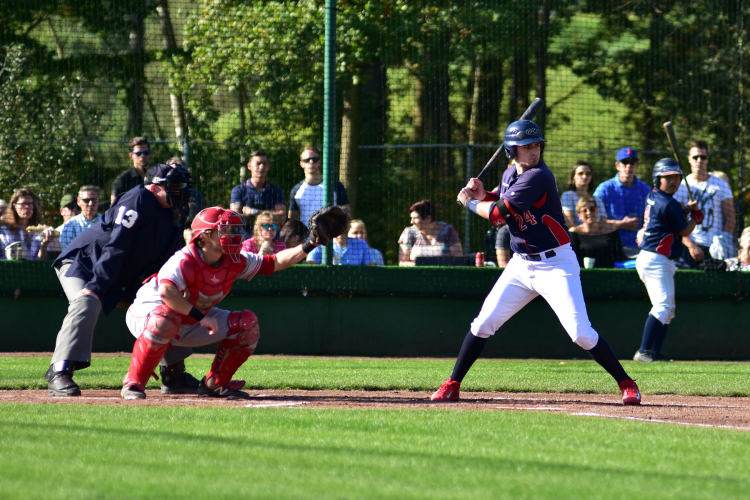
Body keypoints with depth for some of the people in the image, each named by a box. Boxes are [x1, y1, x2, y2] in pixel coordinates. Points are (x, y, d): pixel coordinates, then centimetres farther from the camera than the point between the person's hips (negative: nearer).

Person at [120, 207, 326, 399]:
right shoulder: (185, 261, -31)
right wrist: (201, 317, -45)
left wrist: (308, 246, -14)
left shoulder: (235, 263, -8)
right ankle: (134, 383, -30)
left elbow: (275, 262, -3)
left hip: (191, 324, 7)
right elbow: (166, 291, -48)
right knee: (165, 320, -44)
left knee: (247, 323, -4)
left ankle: (215, 383, 6)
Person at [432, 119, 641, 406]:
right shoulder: (510, 174, 7)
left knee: (581, 332, -14)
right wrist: (483, 196, -1)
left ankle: (627, 384, -3)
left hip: (555, 264, -7)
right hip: (521, 264, 7)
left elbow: (498, 213, -19)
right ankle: (452, 386, 15)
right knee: (484, 323, 4)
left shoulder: (538, 177, -20)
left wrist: (470, 202, -2)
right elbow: (501, 217, 17)